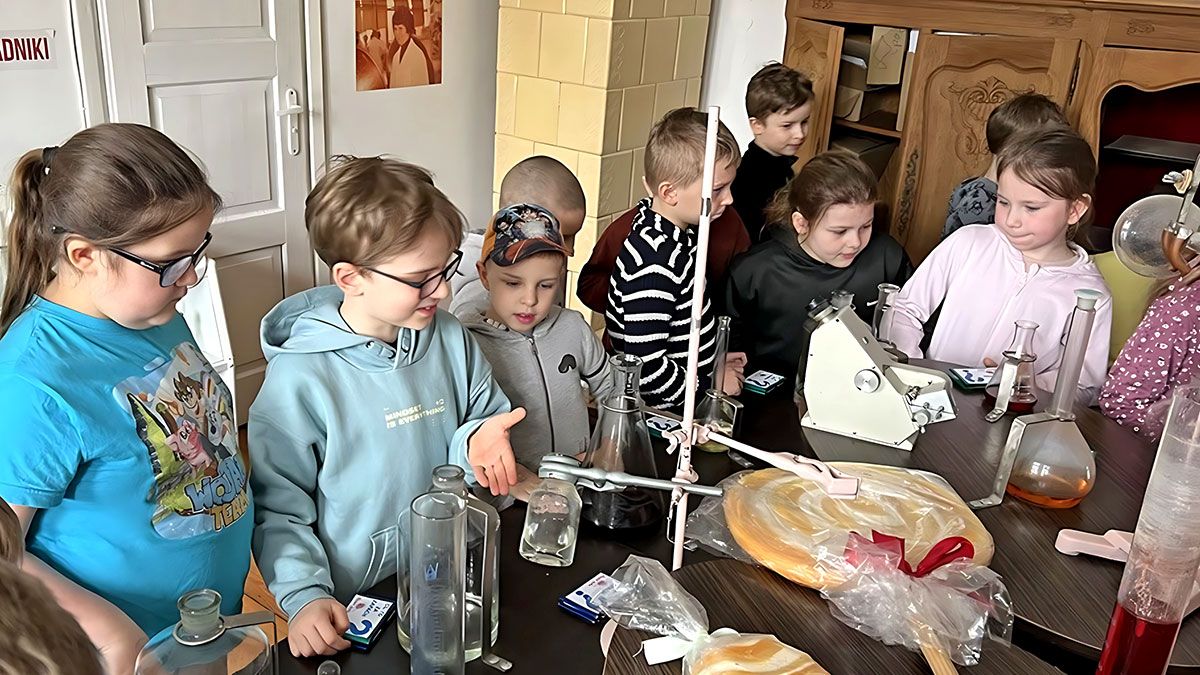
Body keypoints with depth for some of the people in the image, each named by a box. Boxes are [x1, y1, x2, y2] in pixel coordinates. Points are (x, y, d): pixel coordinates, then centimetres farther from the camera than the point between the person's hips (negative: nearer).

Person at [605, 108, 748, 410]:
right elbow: (644, 367, -26)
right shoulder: (654, 266, -26)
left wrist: (712, 357, 15)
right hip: (661, 412, -8)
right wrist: (710, 384, -14)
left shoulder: (674, 228, 2)